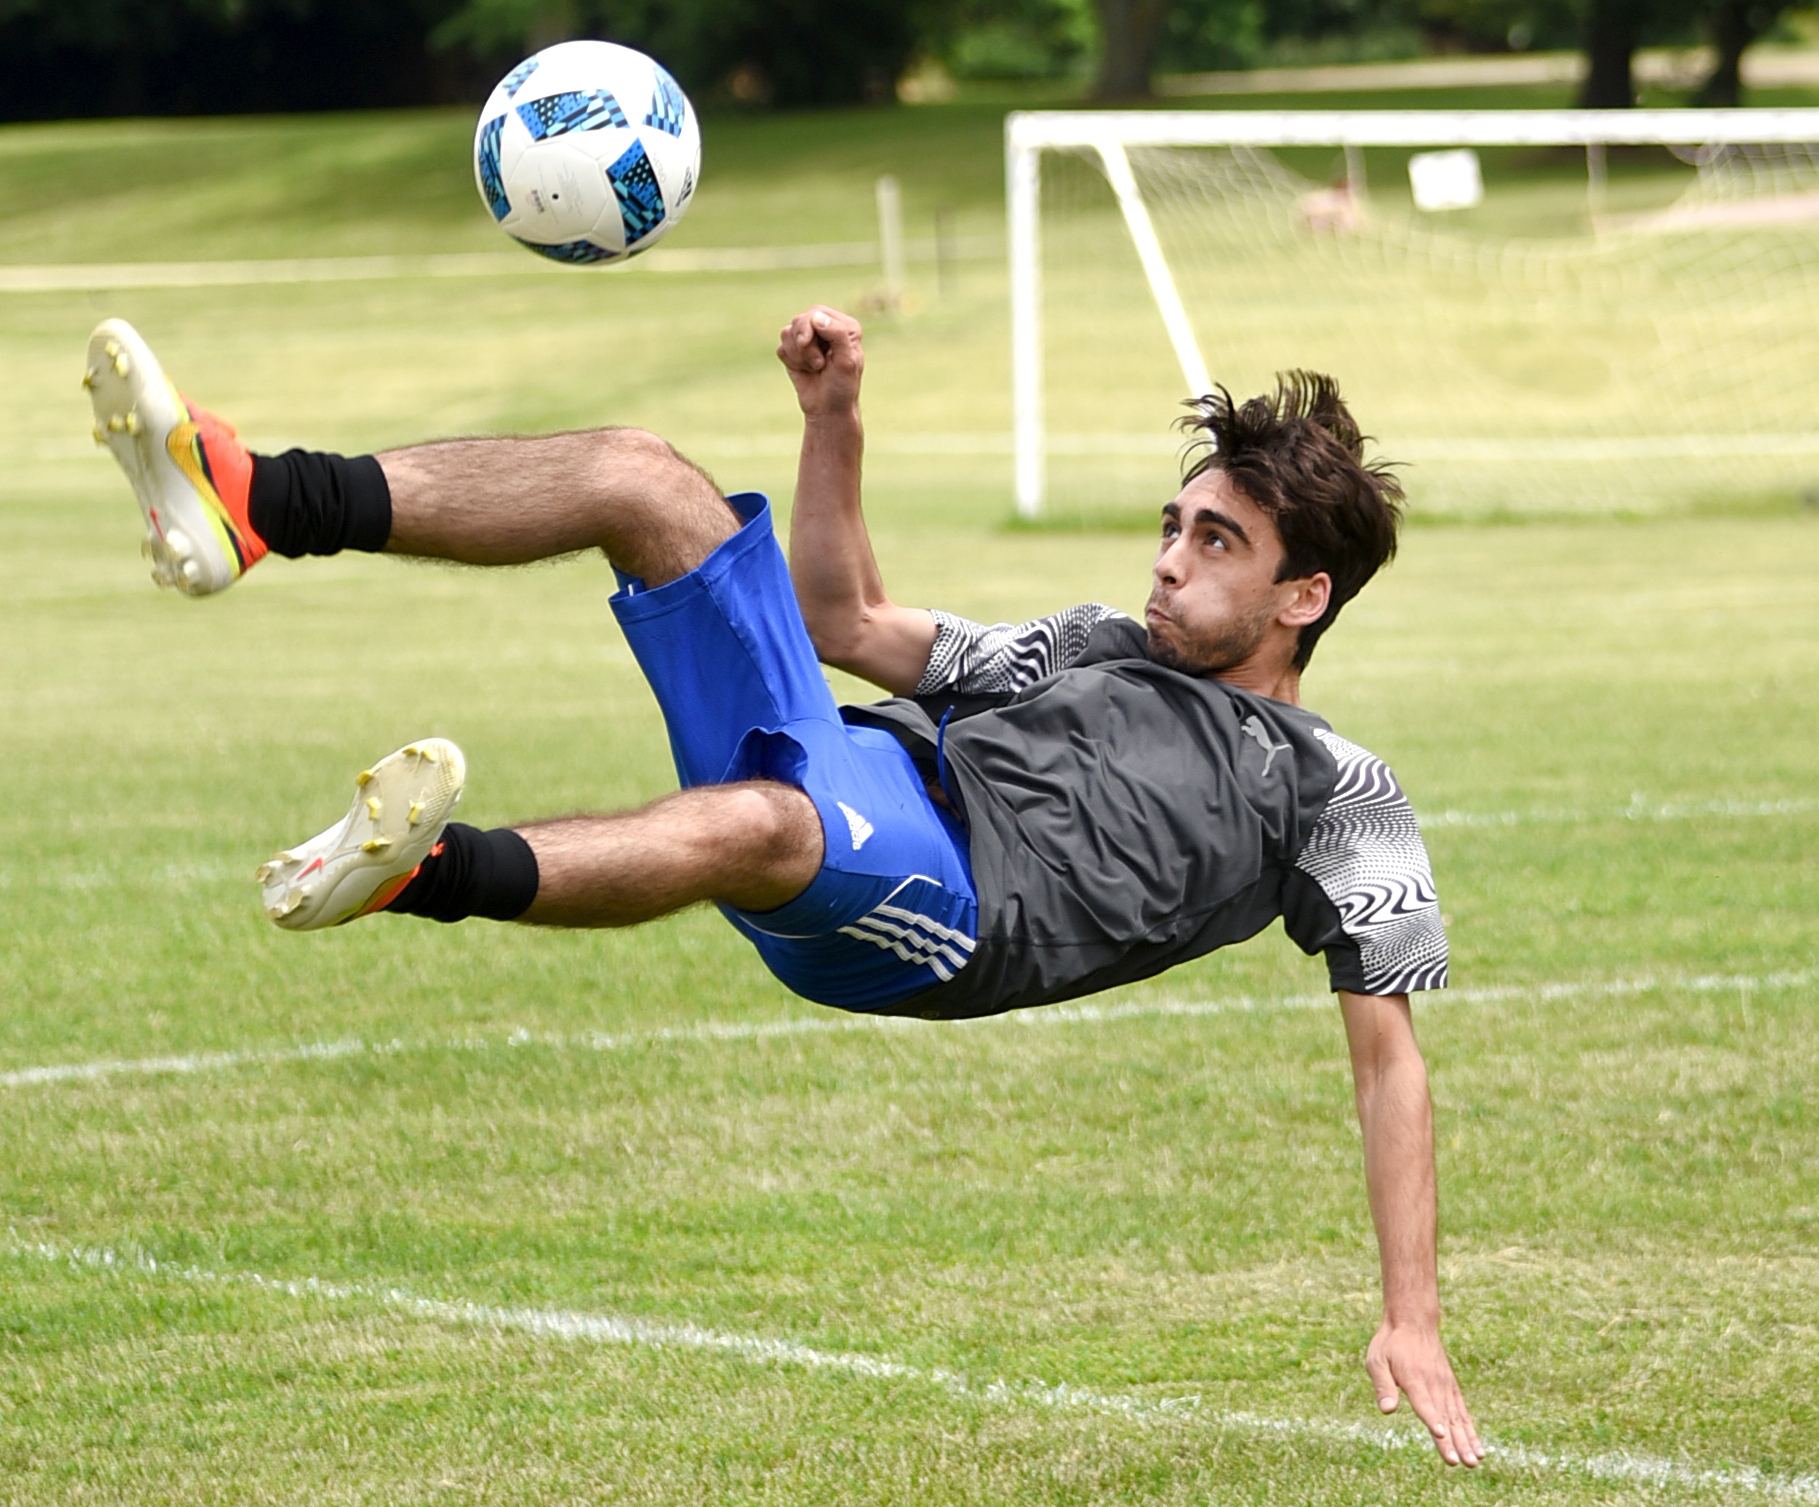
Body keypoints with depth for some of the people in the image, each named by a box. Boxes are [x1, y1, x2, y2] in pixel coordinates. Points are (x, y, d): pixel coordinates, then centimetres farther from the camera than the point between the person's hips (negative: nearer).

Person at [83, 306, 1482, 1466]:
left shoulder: (1339, 797, 12)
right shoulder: (1101, 646, 32)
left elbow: (1389, 1053, 7)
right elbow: (850, 619, 36)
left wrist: (1414, 1325, -3)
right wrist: (837, 413, 24)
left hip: (940, 909, -7)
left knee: (747, 823, -42)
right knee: (640, 473, -8)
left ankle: (423, 877, -65)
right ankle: (258, 503, -25)